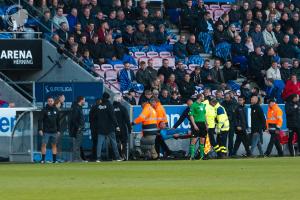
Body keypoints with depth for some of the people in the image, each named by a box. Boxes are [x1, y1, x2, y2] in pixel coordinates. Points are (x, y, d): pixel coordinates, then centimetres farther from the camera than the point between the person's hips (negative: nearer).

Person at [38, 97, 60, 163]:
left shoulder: (56, 110, 10)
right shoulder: (44, 110, -3)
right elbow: (40, 120, -6)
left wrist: (59, 130, 12)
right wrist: (40, 129, -15)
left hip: (54, 131, 4)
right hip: (46, 131, -4)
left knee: (54, 145, 7)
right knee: (44, 145, -7)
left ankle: (54, 159, 10)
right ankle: (43, 159, -5)